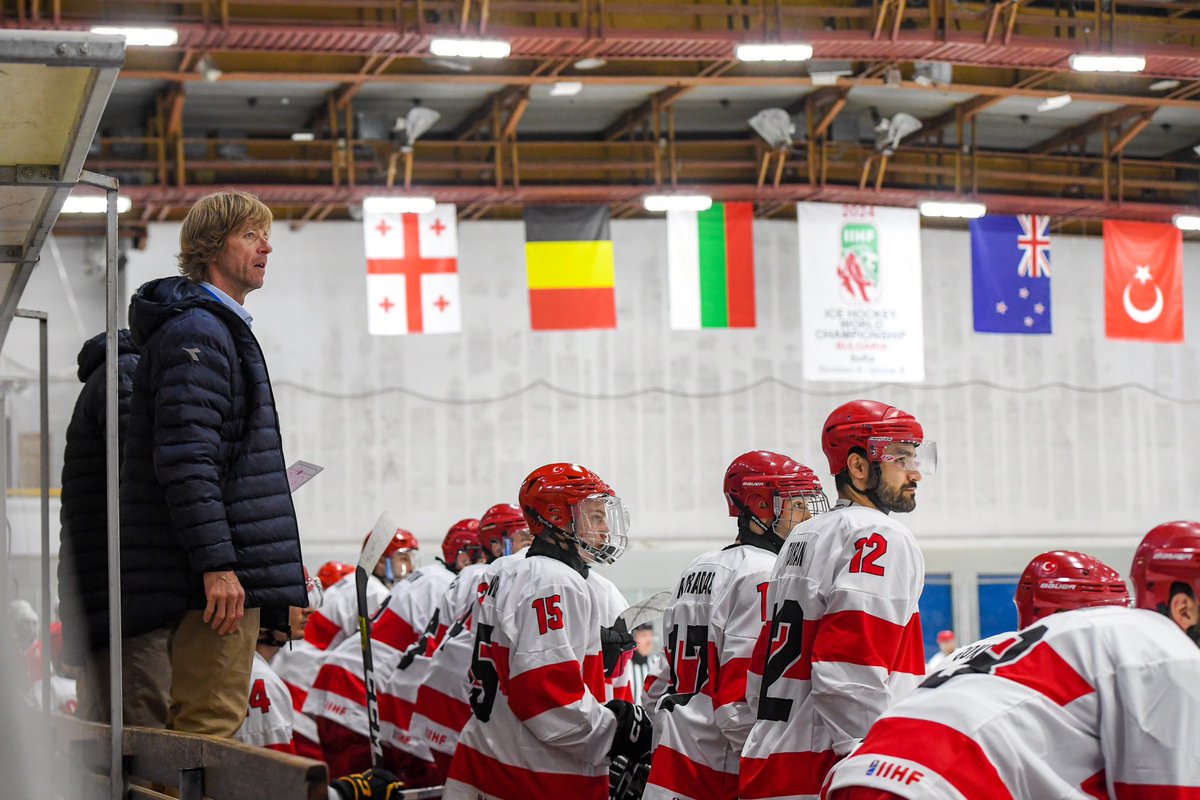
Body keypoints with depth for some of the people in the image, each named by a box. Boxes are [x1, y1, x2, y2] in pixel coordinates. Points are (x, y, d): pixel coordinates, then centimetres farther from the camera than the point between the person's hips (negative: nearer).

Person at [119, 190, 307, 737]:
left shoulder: (224, 328, 23)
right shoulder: (195, 332, -12)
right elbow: (184, 459, -21)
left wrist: (282, 561, 27)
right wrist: (216, 563, -25)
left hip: (229, 570, 11)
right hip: (218, 579, -11)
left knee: (193, 726, 12)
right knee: (211, 728, -11)